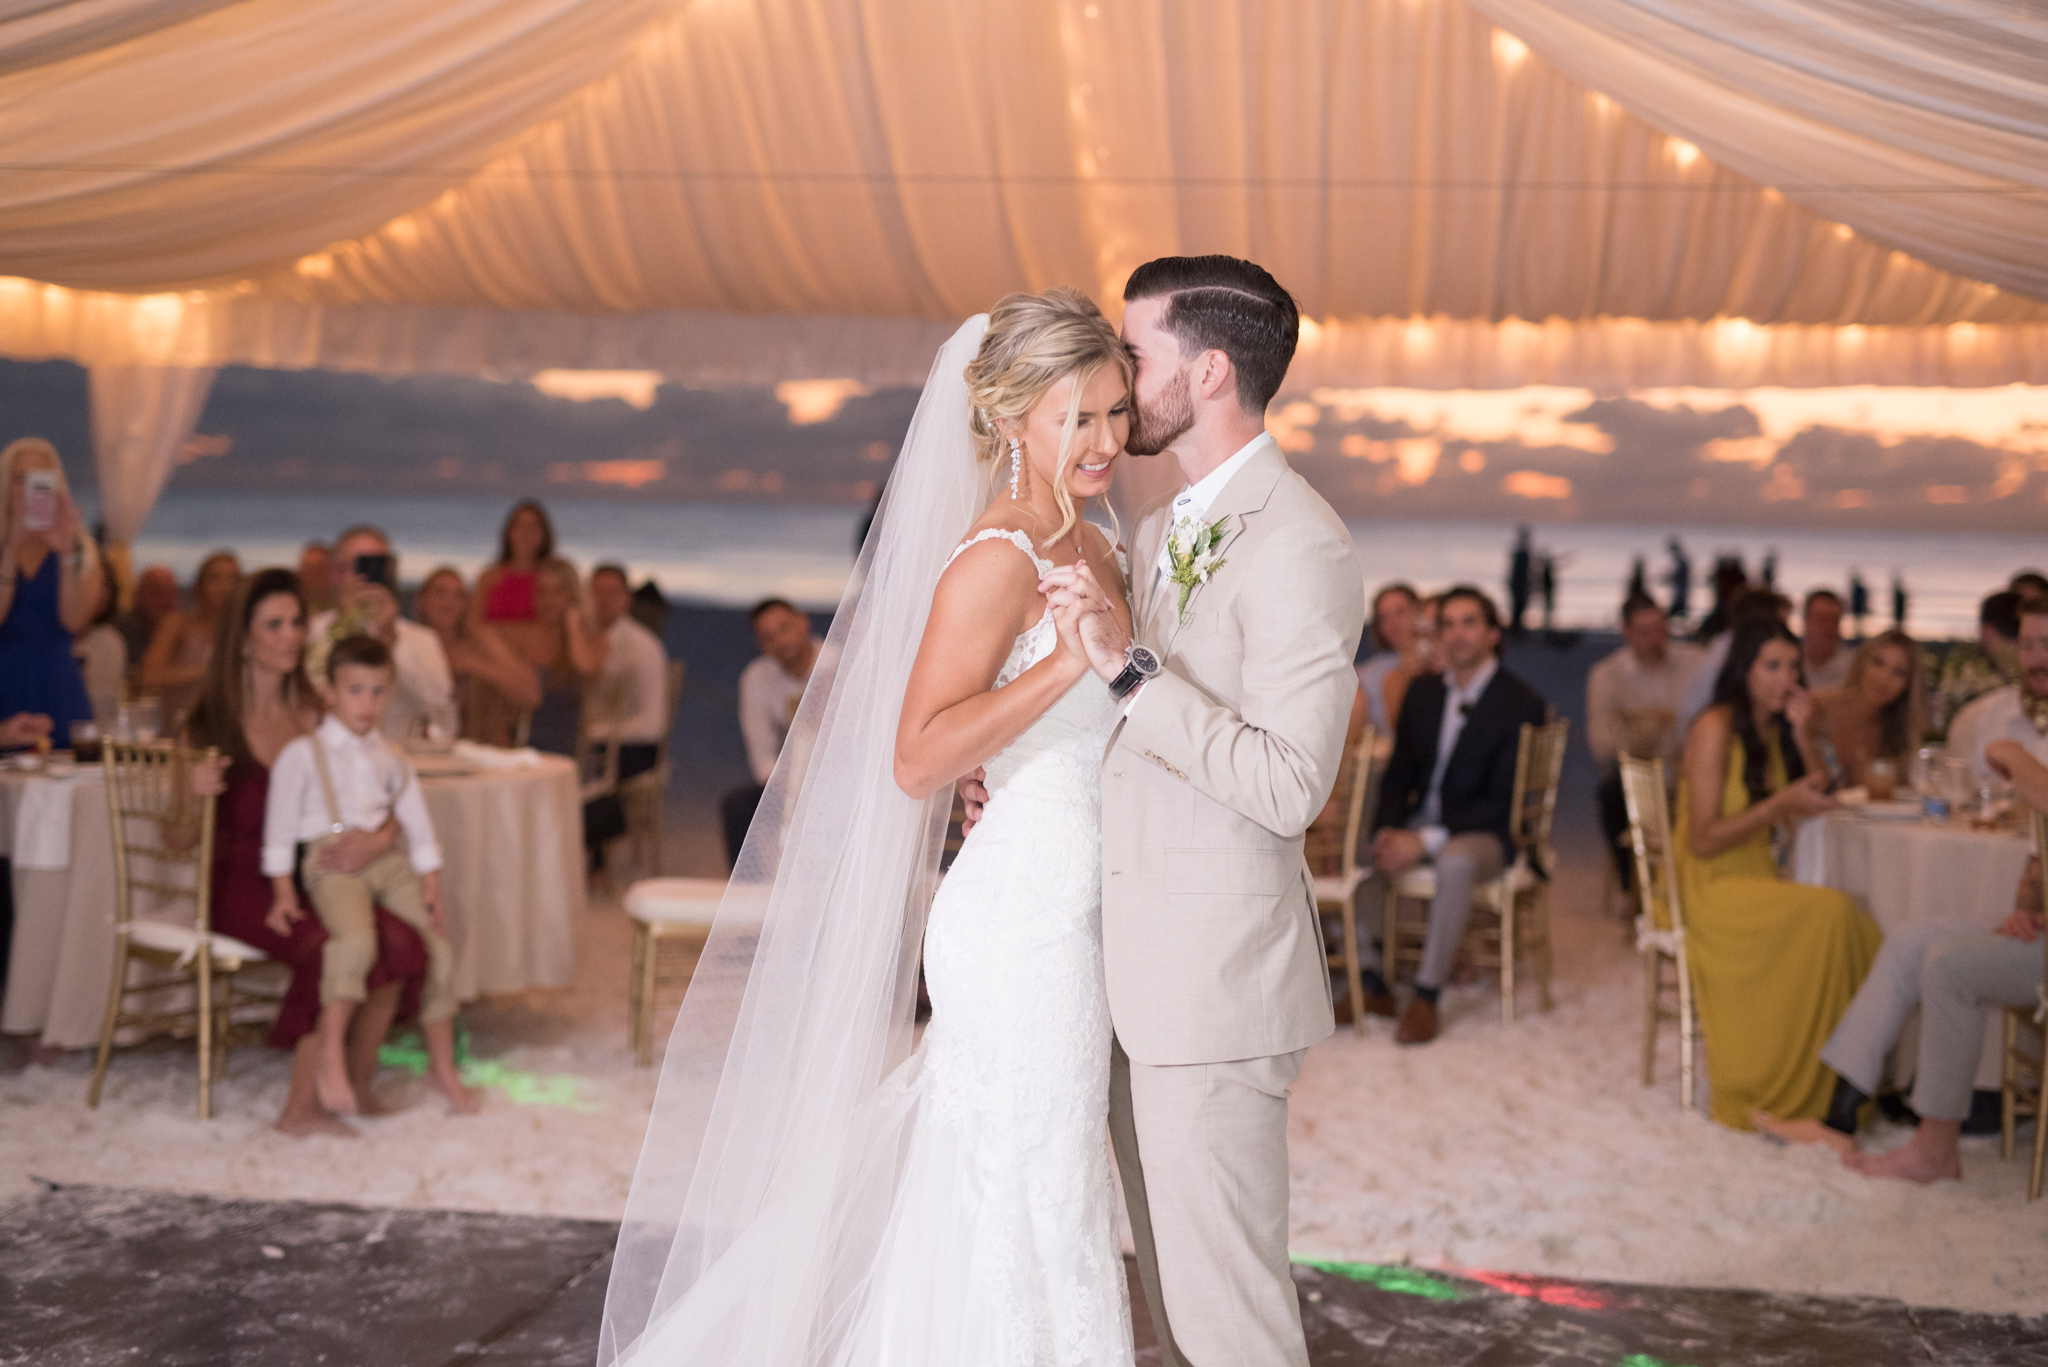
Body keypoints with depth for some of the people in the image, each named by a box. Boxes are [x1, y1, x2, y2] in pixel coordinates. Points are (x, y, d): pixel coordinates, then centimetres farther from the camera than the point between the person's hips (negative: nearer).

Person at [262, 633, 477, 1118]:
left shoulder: (390, 759, 18)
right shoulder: (302, 754, 3)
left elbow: (417, 823, 19)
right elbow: (280, 823, 1)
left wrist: (431, 885, 10)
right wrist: (283, 892, -5)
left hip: (390, 862, 6)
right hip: (333, 864, -5)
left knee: (437, 945, -5)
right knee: (357, 939, -33)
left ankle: (442, 1067, 8)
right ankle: (330, 1059, -27)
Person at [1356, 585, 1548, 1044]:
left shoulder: (1521, 704, -8)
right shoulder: (1423, 693, 12)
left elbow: (1503, 803, -14)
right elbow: (1398, 776, 12)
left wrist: (1425, 842, -23)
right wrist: (1388, 832, -10)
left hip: (1484, 834, -6)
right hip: (1417, 823, 6)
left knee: (1454, 862, -39)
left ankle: (1426, 997, -29)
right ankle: (1371, 984, -11)